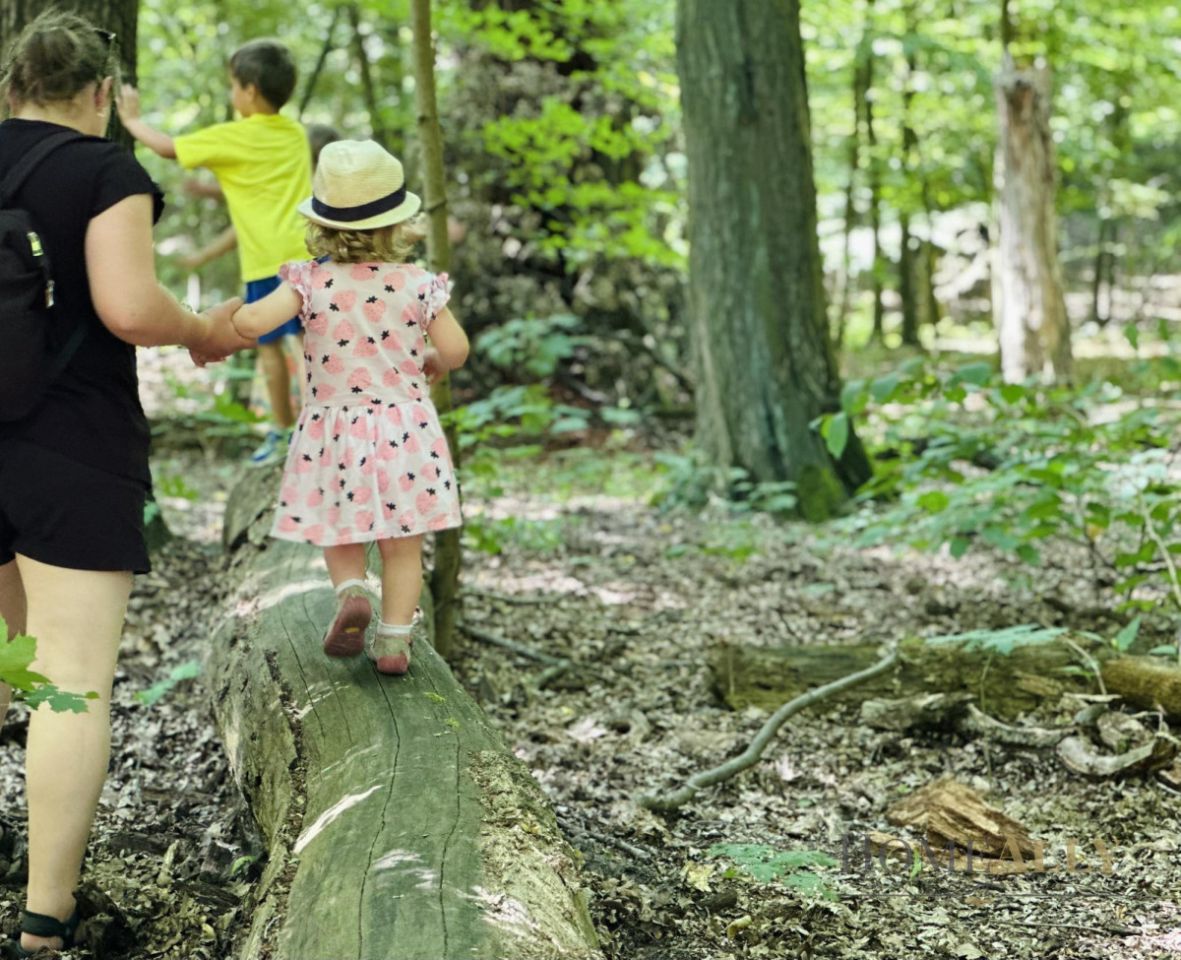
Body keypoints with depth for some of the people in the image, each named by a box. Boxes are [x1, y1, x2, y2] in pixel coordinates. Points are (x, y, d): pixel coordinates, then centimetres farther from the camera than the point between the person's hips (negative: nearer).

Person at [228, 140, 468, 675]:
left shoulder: (312, 281, -8)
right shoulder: (417, 284, -6)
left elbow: (253, 321, -19)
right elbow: (454, 350, -4)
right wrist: (430, 365, 18)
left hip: (333, 428, 0)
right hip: (404, 425, 0)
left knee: (339, 533, 18)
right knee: (402, 548, 10)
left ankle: (351, 590, -7)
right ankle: (394, 638, 8)